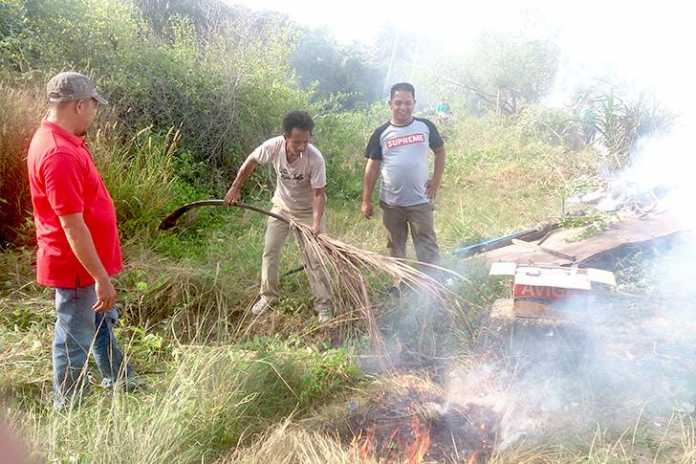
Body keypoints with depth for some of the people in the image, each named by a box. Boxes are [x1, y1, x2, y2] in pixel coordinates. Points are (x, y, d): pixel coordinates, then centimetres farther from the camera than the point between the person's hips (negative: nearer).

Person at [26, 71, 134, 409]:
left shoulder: (61, 140, 4)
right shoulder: (60, 154, -29)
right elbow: (72, 226, -29)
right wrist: (101, 278, -24)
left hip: (87, 261, 10)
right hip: (78, 267, -10)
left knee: (101, 322, 25)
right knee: (75, 342, 6)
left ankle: (119, 382, 44)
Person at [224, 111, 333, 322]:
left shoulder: (315, 158, -34)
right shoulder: (272, 146, -26)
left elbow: (318, 194, -26)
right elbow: (250, 163, -6)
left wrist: (316, 223, -39)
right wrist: (235, 188, 2)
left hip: (308, 211, -3)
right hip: (281, 207, 3)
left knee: (314, 257, -4)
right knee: (270, 250, 9)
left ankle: (323, 304, 10)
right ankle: (269, 296, 28)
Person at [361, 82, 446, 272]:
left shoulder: (425, 126, -2)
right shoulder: (381, 133, -2)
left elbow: (440, 151, 12)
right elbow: (372, 167, 0)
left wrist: (436, 180, 1)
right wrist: (366, 201, -1)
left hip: (420, 201, -1)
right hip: (391, 203, 1)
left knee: (427, 246, 2)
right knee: (396, 247, 15)